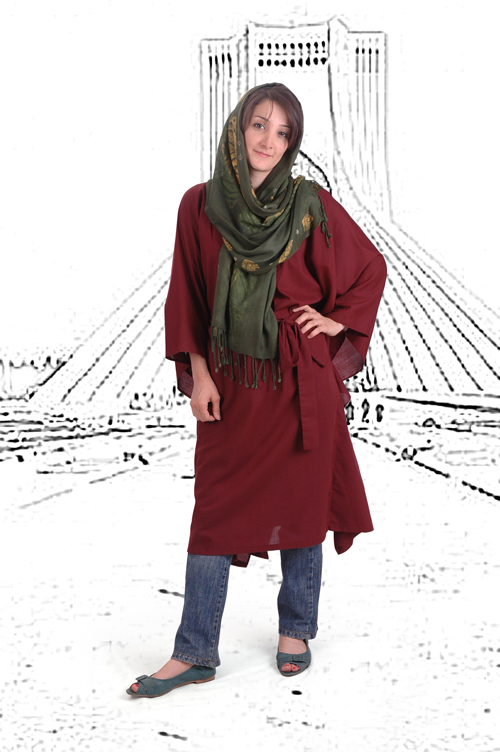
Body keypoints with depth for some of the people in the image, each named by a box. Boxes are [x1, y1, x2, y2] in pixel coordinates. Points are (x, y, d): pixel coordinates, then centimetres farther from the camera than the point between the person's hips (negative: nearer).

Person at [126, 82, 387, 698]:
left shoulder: (310, 205, -1)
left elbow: (371, 267, 10)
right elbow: (188, 296, 4)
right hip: (230, 381, 1)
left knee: (299, 501, 8)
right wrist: (198, 373, -3)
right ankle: (195, 653, 10)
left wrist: (338, 321, -1)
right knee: (215, 511, 2)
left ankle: (296, 629, 27)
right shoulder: (200, 205, 2)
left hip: (300, 379, -1)